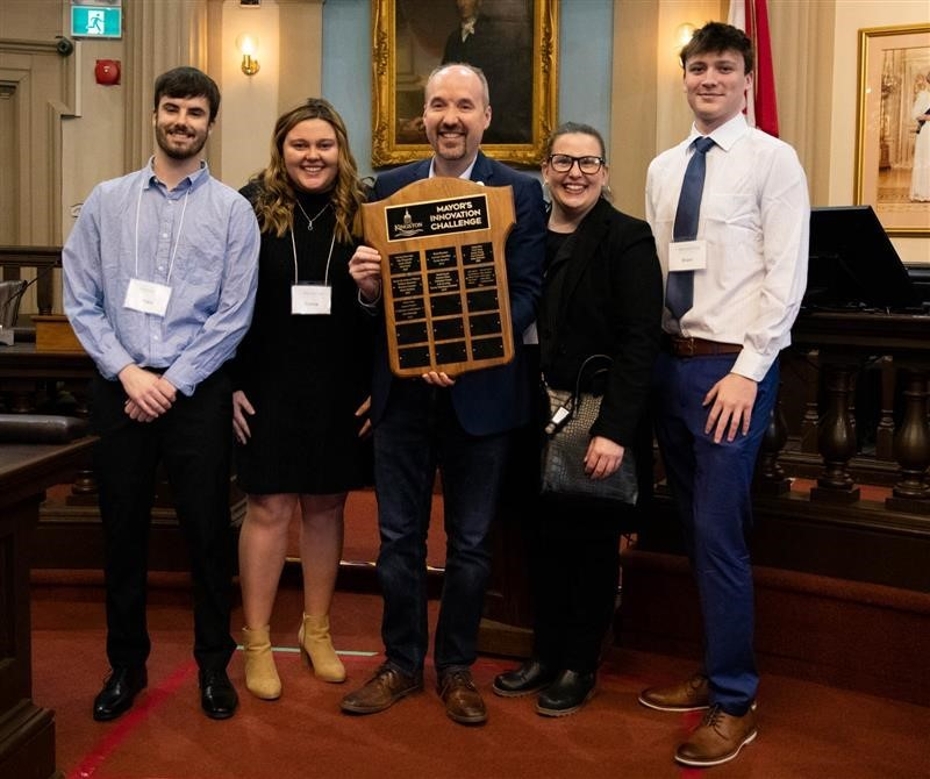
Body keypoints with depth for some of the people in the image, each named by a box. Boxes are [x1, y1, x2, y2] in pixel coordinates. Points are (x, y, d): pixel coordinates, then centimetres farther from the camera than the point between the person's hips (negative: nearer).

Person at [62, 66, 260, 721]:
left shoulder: (232, 210, 0)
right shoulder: (107, 201, 5)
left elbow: (235, 314, -5)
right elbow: (81, 301, 2)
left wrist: (173, 382, -10)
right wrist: (129, 373, -9)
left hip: (197, 390, -1)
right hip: (119, 386, 2)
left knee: (207, 530, 6)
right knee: (124, 530, 11)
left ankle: (214, 663, 24)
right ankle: (126, 664, 27)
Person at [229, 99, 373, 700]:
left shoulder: (362, 212, 1)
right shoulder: (252, 207, -3)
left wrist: (377, 386, -5)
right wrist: (231, 382, -6)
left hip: (341, 391, 2)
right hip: (269, 386, -2)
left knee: (326, 505, 11)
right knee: (269, 508, 3)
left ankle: (317, 630, 28)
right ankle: (257, 643, 17)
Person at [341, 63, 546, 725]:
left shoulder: (520, 192, -2)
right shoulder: (390, 188, 6)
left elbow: (526, 292, -8)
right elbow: (376, 290, 8)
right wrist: (367, 284, -16)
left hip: (480, 390, -2)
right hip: (402, 389, 2)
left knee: (470, 541, 11)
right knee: (398, 535, 11)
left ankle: (457, 669, 28)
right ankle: (402, 663, 27)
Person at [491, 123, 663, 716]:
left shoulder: (629, 239, -9)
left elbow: (640, 341, -15)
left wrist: (612, 431, -22)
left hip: (599, 425, -4)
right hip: (537, 419, 5)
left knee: (592, 543, 9)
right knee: (545, 538, 13)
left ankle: (580, 667, 24)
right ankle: (546, 655, 30)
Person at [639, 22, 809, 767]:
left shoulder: (773, 160, -6)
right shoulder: (664, 167, 13)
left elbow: (787, 278, -11)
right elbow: (656, 271, 13)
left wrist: (747, 371, -15)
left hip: (733, 367, -6)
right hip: (672, 362, 6)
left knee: (719, 532, -6)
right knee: (695, 529, 13)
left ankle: (735, 702, 9)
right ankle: (719, 670, 27)